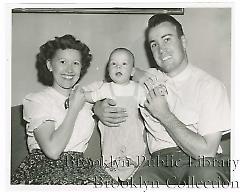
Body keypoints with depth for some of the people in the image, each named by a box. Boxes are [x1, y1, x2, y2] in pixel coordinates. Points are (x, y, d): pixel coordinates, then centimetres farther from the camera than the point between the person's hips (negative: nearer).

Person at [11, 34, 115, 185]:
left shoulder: (83, 96, 13)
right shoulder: (36, 100, -3)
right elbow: (52, 150, -16)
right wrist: (74, 109, -9)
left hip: (80, 166, 4)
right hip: (43, 167, -3)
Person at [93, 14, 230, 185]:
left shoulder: (210, 85, -3)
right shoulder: (147, 79, 11)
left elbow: (206, 151, -11)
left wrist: (164, 115, -9)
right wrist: (99, 109, -2)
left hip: (206, 164, -2)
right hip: (161, 162, 2)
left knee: (206, 173, -36)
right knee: (142, 178, -31)